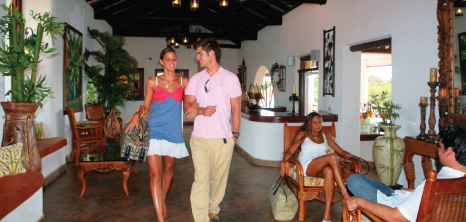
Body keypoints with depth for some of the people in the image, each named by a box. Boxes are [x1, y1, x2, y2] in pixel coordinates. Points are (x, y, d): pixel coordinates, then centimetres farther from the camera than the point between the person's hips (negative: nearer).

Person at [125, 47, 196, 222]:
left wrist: (193, 108, -11)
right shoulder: (152, 82, 2)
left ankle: (162, 200, 44)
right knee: (155, 174, -7)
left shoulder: (184, 82, 5)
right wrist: (137, 115, -12)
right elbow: (146, 106, 7)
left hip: (173, 132, 2)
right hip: (154, 130, -2)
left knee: (168, 168, 17)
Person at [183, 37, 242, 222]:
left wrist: (235, 134, 2)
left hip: (223, 138, -1)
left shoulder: (230, 78, 4)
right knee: (201, 179, -6)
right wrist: (201, 110, -12)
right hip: (200, 138, 1)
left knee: (218, 178, 8)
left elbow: (236, 108, 5)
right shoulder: (196, 79, 11)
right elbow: (187, 105, 9)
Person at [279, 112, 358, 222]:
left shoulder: (325, 136, 26)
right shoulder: (302, 135, 16)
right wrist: (283, 162, -13)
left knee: (329, 171, -37)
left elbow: (341, 151, 22)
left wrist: (355, 157, 4)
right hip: (307, 167, -3)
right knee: (332, 157, -32)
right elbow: (290, 151, 7)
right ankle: (345, 195, -35)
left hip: (322, 168, 3)